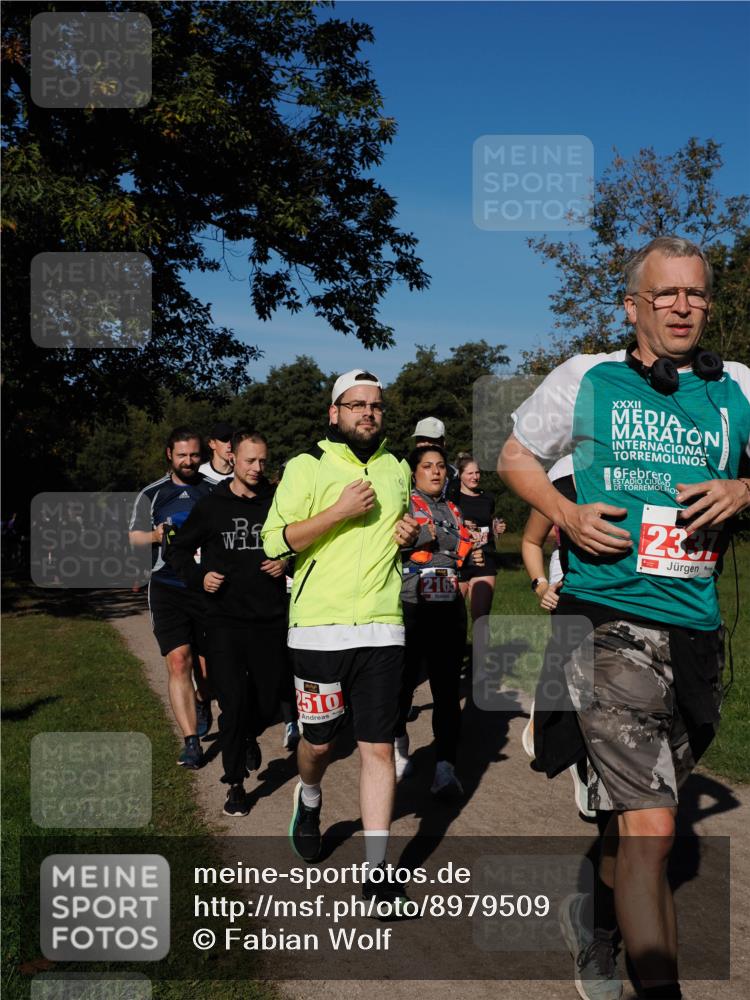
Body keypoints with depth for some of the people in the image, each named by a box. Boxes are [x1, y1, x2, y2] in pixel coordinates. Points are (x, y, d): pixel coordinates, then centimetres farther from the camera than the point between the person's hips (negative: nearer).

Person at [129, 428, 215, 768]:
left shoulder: (213, 491, 7)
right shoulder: (152, 494, 9)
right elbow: (133, 536, 15)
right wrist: (157, 535, -6)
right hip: (168, 590, 0)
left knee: (207, 664, 6)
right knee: (178, 662, -11)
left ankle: (203, 705, 40)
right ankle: (191, 741, -8)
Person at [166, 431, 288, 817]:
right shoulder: (211, 506, 2)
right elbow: (178, 550, 12)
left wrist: (287, 564, -6)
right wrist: (199, 577, -5)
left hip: (271, 619, 2)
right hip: (224, 620, -1)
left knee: (268, 701, 8)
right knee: (233, 702, -7)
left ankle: (249, 737, 45)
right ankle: (235, 784, 10)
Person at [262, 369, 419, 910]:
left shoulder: (397, 469, 14)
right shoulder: (307, 467, -1)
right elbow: (275, 541, -8)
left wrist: (409, 536, 5)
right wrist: (339, 511, -17)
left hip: (382, 627, 3)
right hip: (319, 627, -3)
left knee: (379, 748, 0)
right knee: (319, 741, 9)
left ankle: (377, 870, 9)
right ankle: (309, 798, 44)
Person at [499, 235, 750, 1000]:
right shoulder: (585, 379, 2)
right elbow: (514, 457, 11)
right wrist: (567, 515, -7)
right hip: (608, 620, -4)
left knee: (642, 802, 20)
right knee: (651, 828, -11)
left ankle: (592, 913, 47)